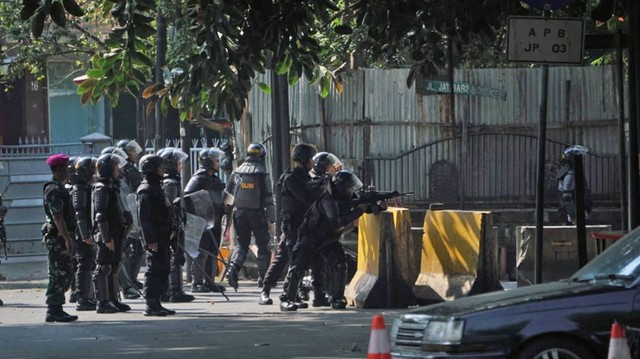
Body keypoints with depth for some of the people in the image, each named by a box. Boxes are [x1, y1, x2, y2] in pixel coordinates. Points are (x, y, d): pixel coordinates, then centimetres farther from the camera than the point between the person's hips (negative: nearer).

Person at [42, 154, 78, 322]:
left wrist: (68, 238, 24)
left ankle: (55, 310, 15)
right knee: (60, 275, -9)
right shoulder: (54, 191, -16)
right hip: (57, 238, -10)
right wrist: (67, 239, -25)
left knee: (63, 275, 12)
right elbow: (57, 217, -23)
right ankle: (54, 311, -7)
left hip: (59, 238, 10)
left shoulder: (58, 189, 17)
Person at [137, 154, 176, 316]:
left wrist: (169, 232, 22)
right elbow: (144, 218, -19)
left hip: (162, 237, 10)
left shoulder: (156, 187, 18)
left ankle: (156, 304, 17)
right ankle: (150, 305, -6)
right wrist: (150, 240, -23)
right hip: (155, 239, -10)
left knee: (163, 269, 11)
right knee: (154, 270, -8)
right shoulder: (146, 190, -14)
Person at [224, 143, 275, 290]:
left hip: (239, 213, 3)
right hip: (257, 214, -3)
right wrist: (272, 221, -4)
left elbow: (228, 195, 6)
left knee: (241, 244, 10)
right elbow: (268, 199, -9)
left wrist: (227, 217, 17)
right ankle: (263, 277, 10)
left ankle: (233, 268, -14)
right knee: (263, 245, 10)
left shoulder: (236, 172, 3)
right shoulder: (262, 174, -9)